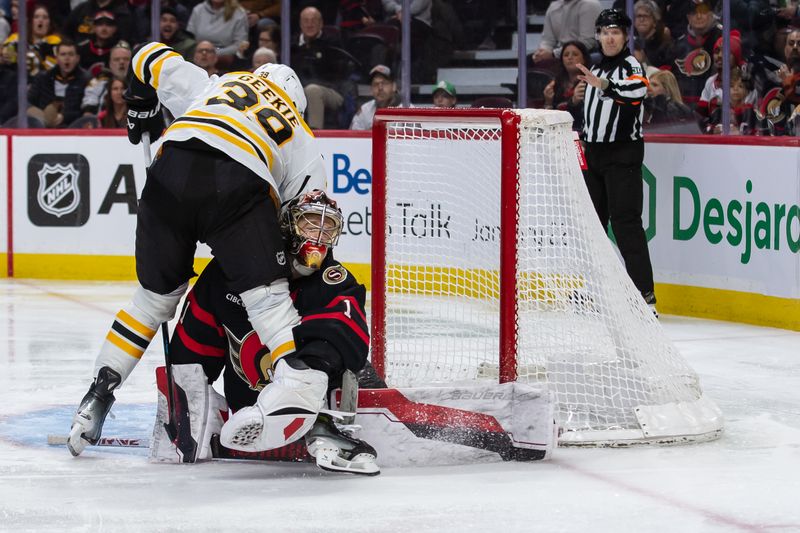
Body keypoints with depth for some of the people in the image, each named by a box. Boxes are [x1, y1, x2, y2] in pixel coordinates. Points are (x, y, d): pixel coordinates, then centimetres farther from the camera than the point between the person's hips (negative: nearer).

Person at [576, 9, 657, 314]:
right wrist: (583, 142, 25)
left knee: (625, 221, -15)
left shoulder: (630, 65, -10)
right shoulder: (597, 68, 16)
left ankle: (645, 294, -18)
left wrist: (605, 85, -51)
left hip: (623, 154, -9)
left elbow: (637, 90, -35)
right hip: (594, 153, 9)